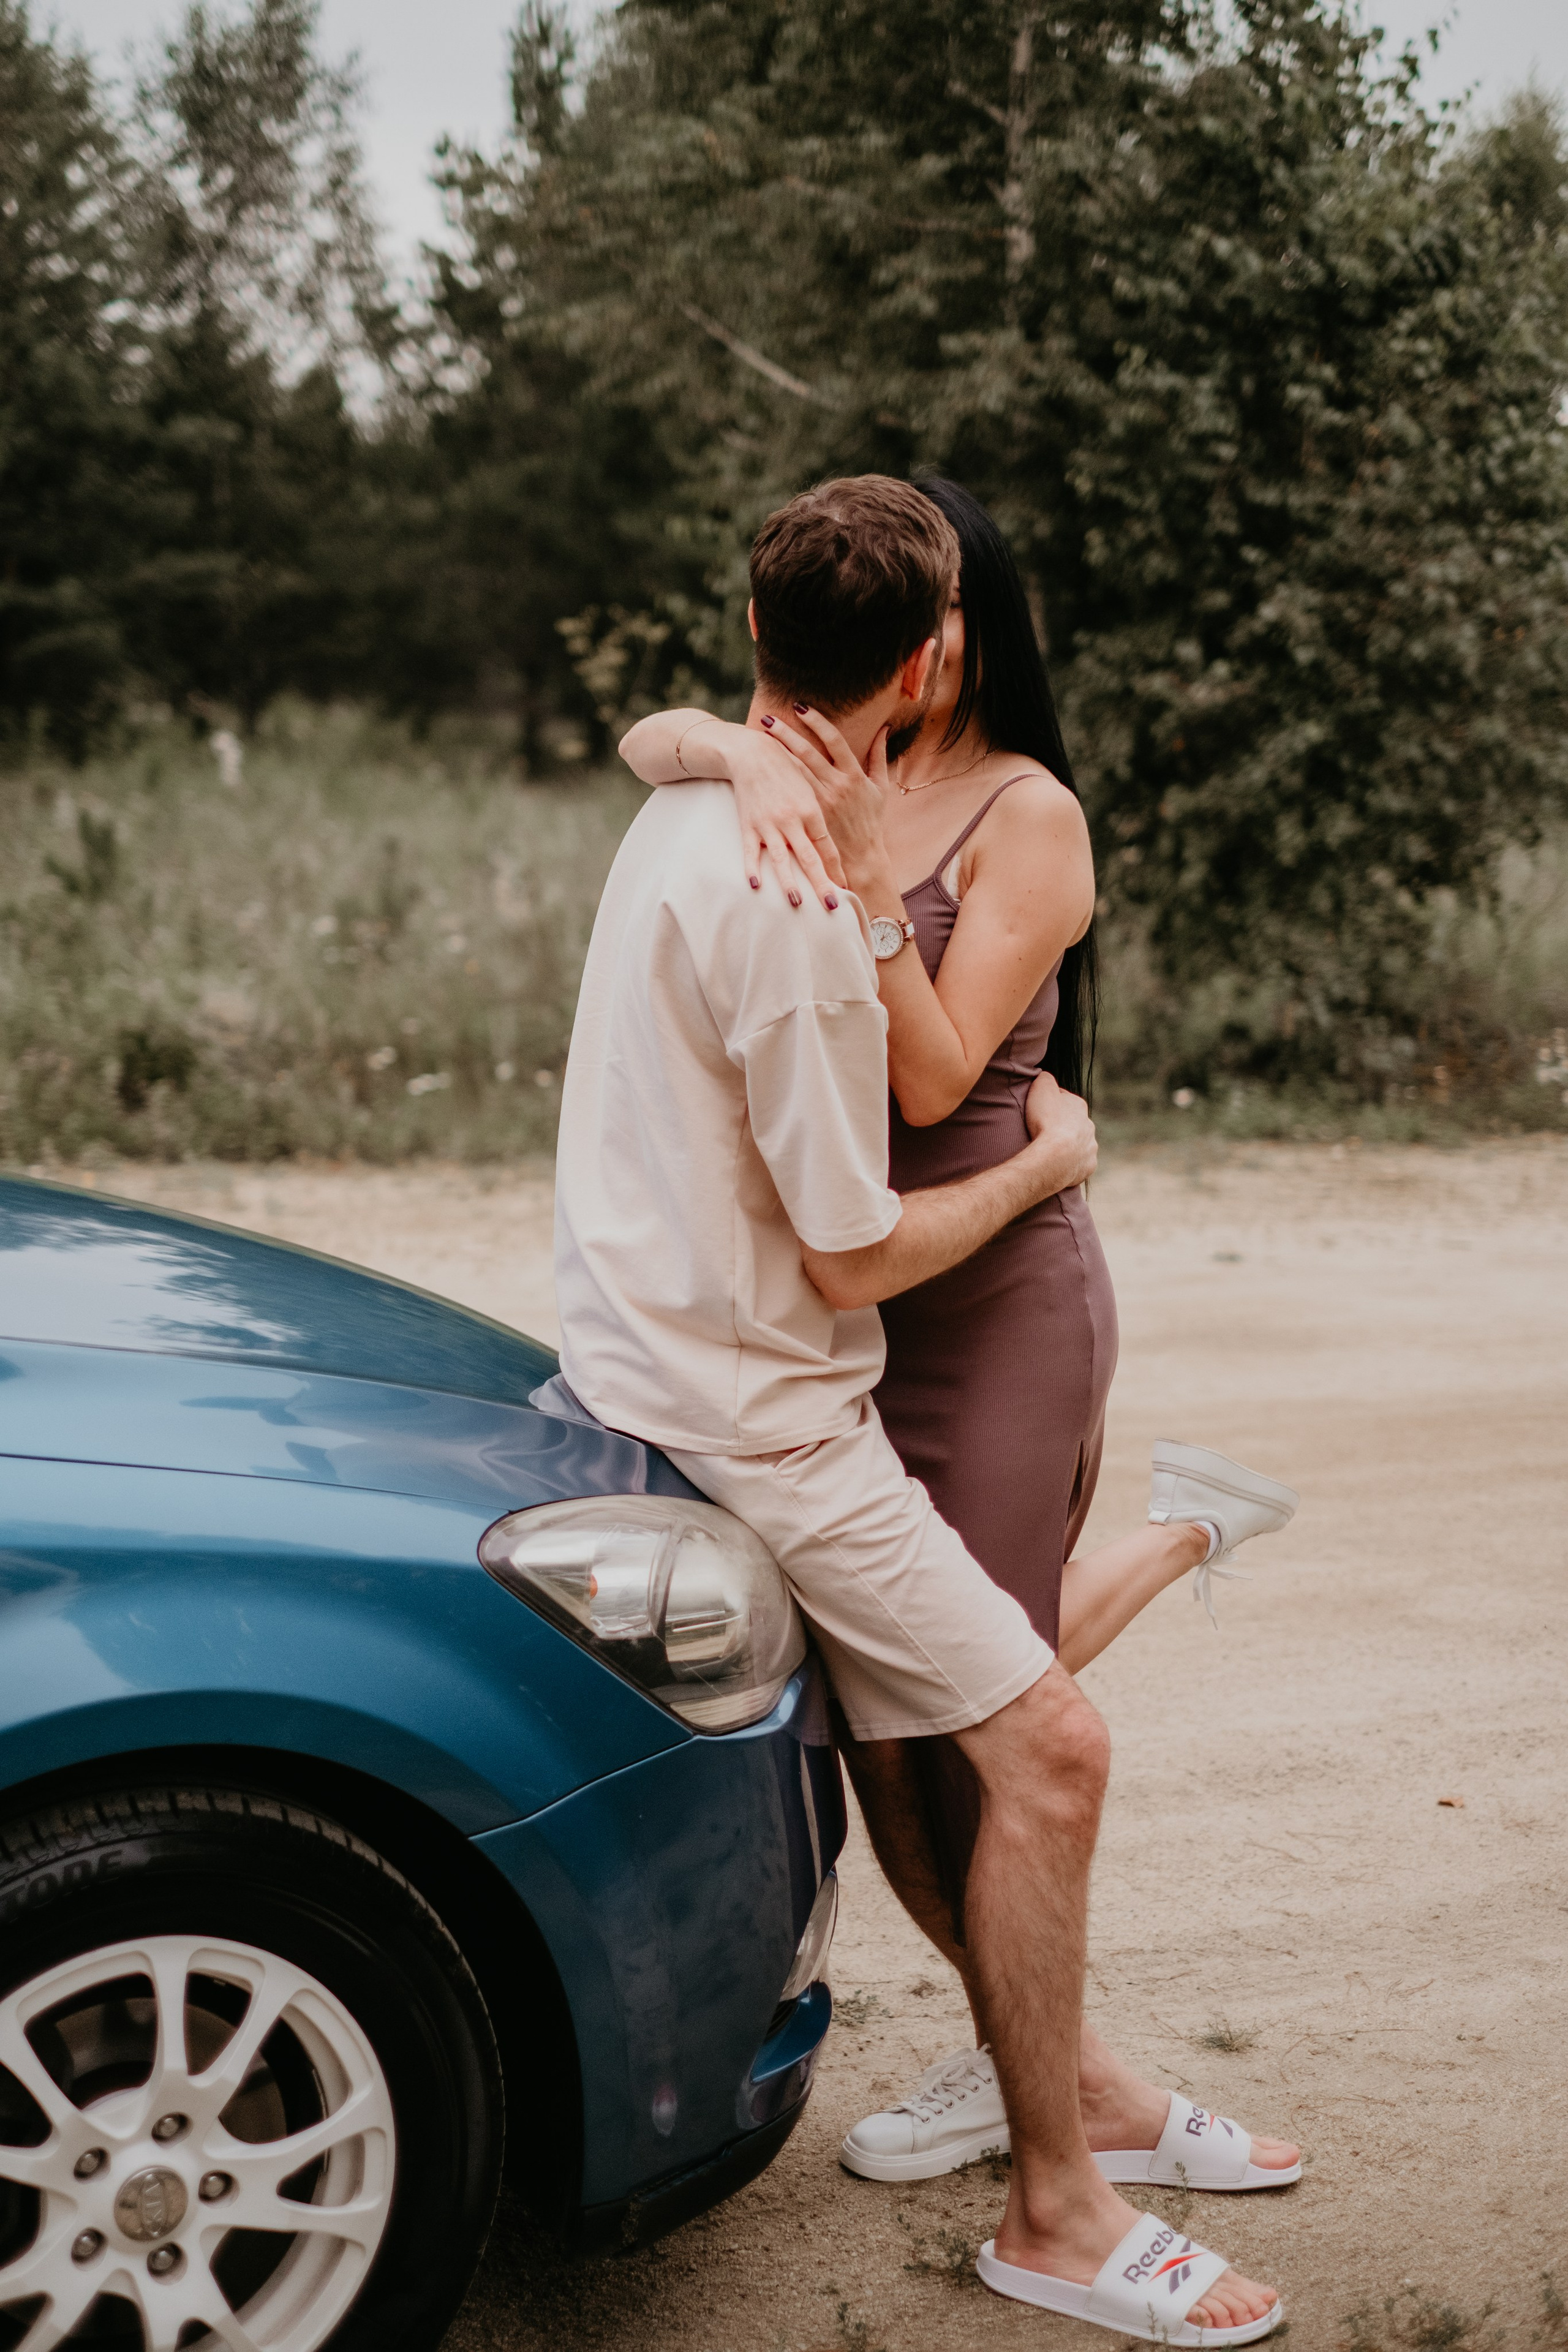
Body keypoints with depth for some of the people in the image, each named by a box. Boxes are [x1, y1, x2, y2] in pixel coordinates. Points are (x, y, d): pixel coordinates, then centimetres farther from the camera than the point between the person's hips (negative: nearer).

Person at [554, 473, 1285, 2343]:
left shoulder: (682, 810, 5)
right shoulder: (792, 907, -25)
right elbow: (856, 1257, -18)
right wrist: (1050, 1161, -3)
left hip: (653, 1345, 10)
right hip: (753, 1411, -10)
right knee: (1046, 1744, -7)